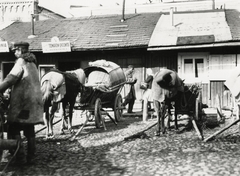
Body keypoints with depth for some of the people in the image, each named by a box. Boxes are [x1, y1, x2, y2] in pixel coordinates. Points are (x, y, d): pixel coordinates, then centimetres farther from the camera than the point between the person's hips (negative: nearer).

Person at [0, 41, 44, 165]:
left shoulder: (21, 61, -5)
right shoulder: (32, 63, 21)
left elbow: (11, 78, -15)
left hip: (22, 101, -9)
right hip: (34, 100, 9)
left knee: (14, 129, -5)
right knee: (29, 129, 12)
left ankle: (20, 157, -9)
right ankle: (30, 157, 14)